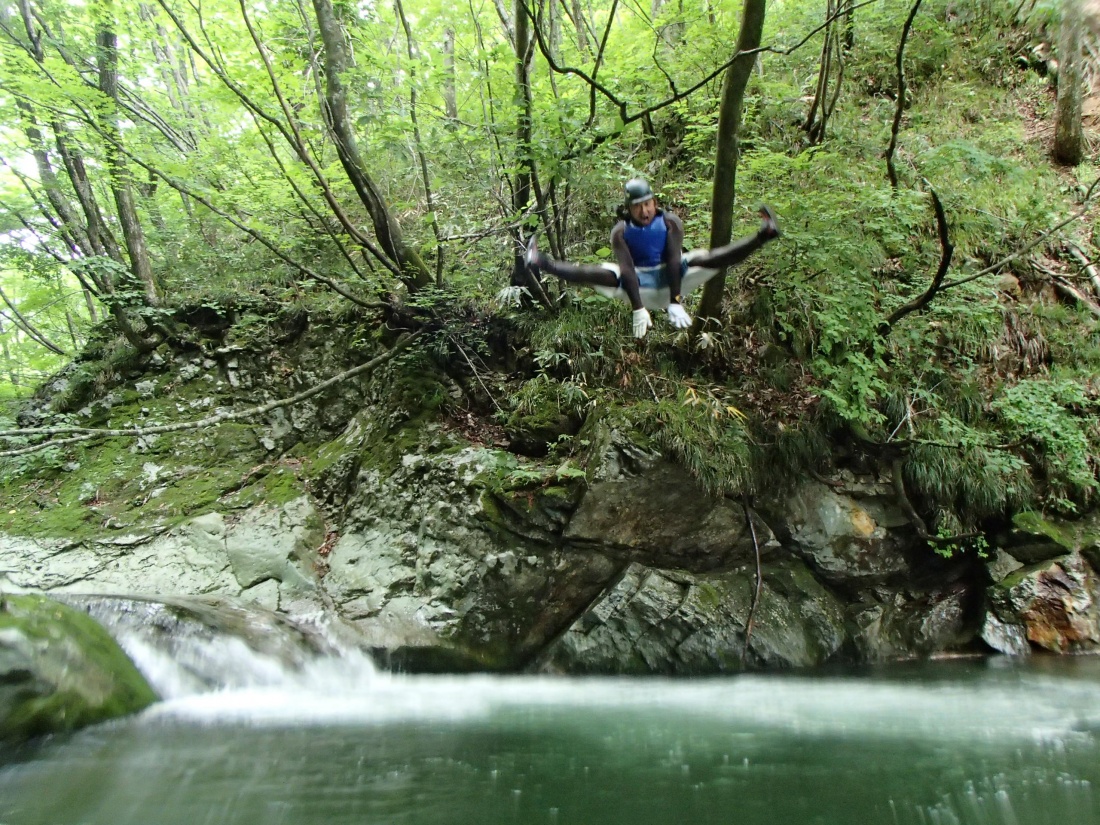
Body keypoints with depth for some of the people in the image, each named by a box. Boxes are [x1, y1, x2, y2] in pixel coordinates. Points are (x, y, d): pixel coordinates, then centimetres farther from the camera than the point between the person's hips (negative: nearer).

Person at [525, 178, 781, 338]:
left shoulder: (670, 223, -11)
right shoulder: (621, 231, -11)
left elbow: (674, 261, -20)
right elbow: (627, 271, -21)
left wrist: (675, 303, -30)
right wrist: (637, 309, -32)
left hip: (670, 281, 1)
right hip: (641, 288, -1)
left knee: (704, 259, -21)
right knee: (600, 273, -21)